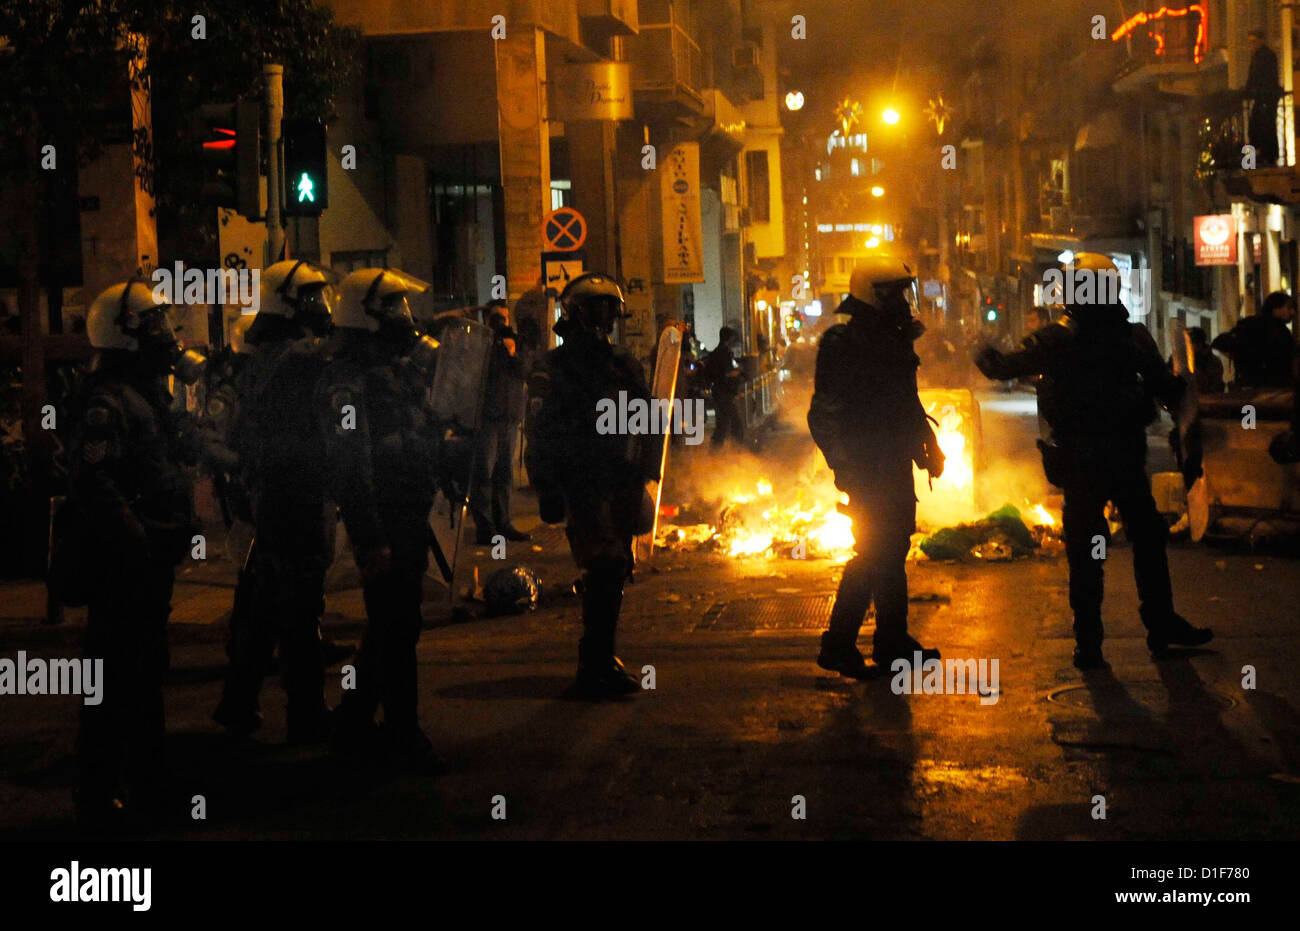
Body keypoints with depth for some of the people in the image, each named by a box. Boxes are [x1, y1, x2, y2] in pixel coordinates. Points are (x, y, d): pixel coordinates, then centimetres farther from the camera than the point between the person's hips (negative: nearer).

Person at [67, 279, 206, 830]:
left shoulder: (149, 394, 16)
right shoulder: (107, 401, -17)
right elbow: (93, 485, -27)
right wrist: (138, 544, -27)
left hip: (152, 562, 10)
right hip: (123, 565, -10)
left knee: (148, 674, 18)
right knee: (115, 680, -4)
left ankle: (146, 783, 30)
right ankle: (100, 797, 3)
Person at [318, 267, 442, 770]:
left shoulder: (405, 361, 14)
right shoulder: (349, 376, -15)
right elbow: (350, 462, -22)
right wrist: (370, 537, -25)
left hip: (411, 516, 10)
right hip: (382, 520, -10)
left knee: (394, 622, 16)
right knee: (396, 626, -3)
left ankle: (354, 725, 27)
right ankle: (403, 736, 7)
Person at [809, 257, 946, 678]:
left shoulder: (892, 340, 14)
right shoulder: (844, 344, -15)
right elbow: (825, 415, -18)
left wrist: (928, 446, 20)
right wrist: (846, 465, -21)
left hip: (893, 466, 9)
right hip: (868, 470, -9)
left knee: (892, 549, 13)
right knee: (874, 553, -10)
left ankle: (893, 641, 21)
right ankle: (838, 644, -4)